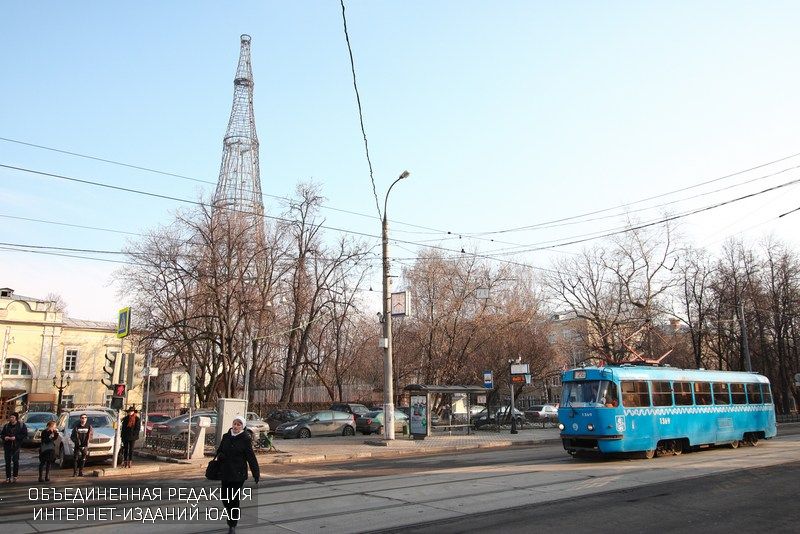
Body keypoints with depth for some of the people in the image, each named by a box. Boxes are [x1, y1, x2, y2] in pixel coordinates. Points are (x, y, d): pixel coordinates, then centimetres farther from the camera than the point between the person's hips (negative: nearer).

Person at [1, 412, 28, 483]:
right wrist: (4, 437, -6)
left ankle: (15, 476, 9)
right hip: (7, 445, 3)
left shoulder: (21, 425, -1)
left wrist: (16, 437, -17)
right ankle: (8, 477, 10)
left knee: (15, 461, -1)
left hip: (16, 446, -3)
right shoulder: (6, 426, 10)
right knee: (7, 462, 4)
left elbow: (25, 434, -6)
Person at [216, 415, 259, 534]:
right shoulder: (226, 437, 5)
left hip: (238, 474, -5)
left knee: (234, 499, -2)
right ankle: (232, 518, 38)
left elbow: (251, 457, -9)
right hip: (225, 473, 5)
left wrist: (256, 474, -10)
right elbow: (219, 450, 18)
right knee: (225, 498, 11)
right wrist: (219, 456, -6)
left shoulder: (245, 439, -9)